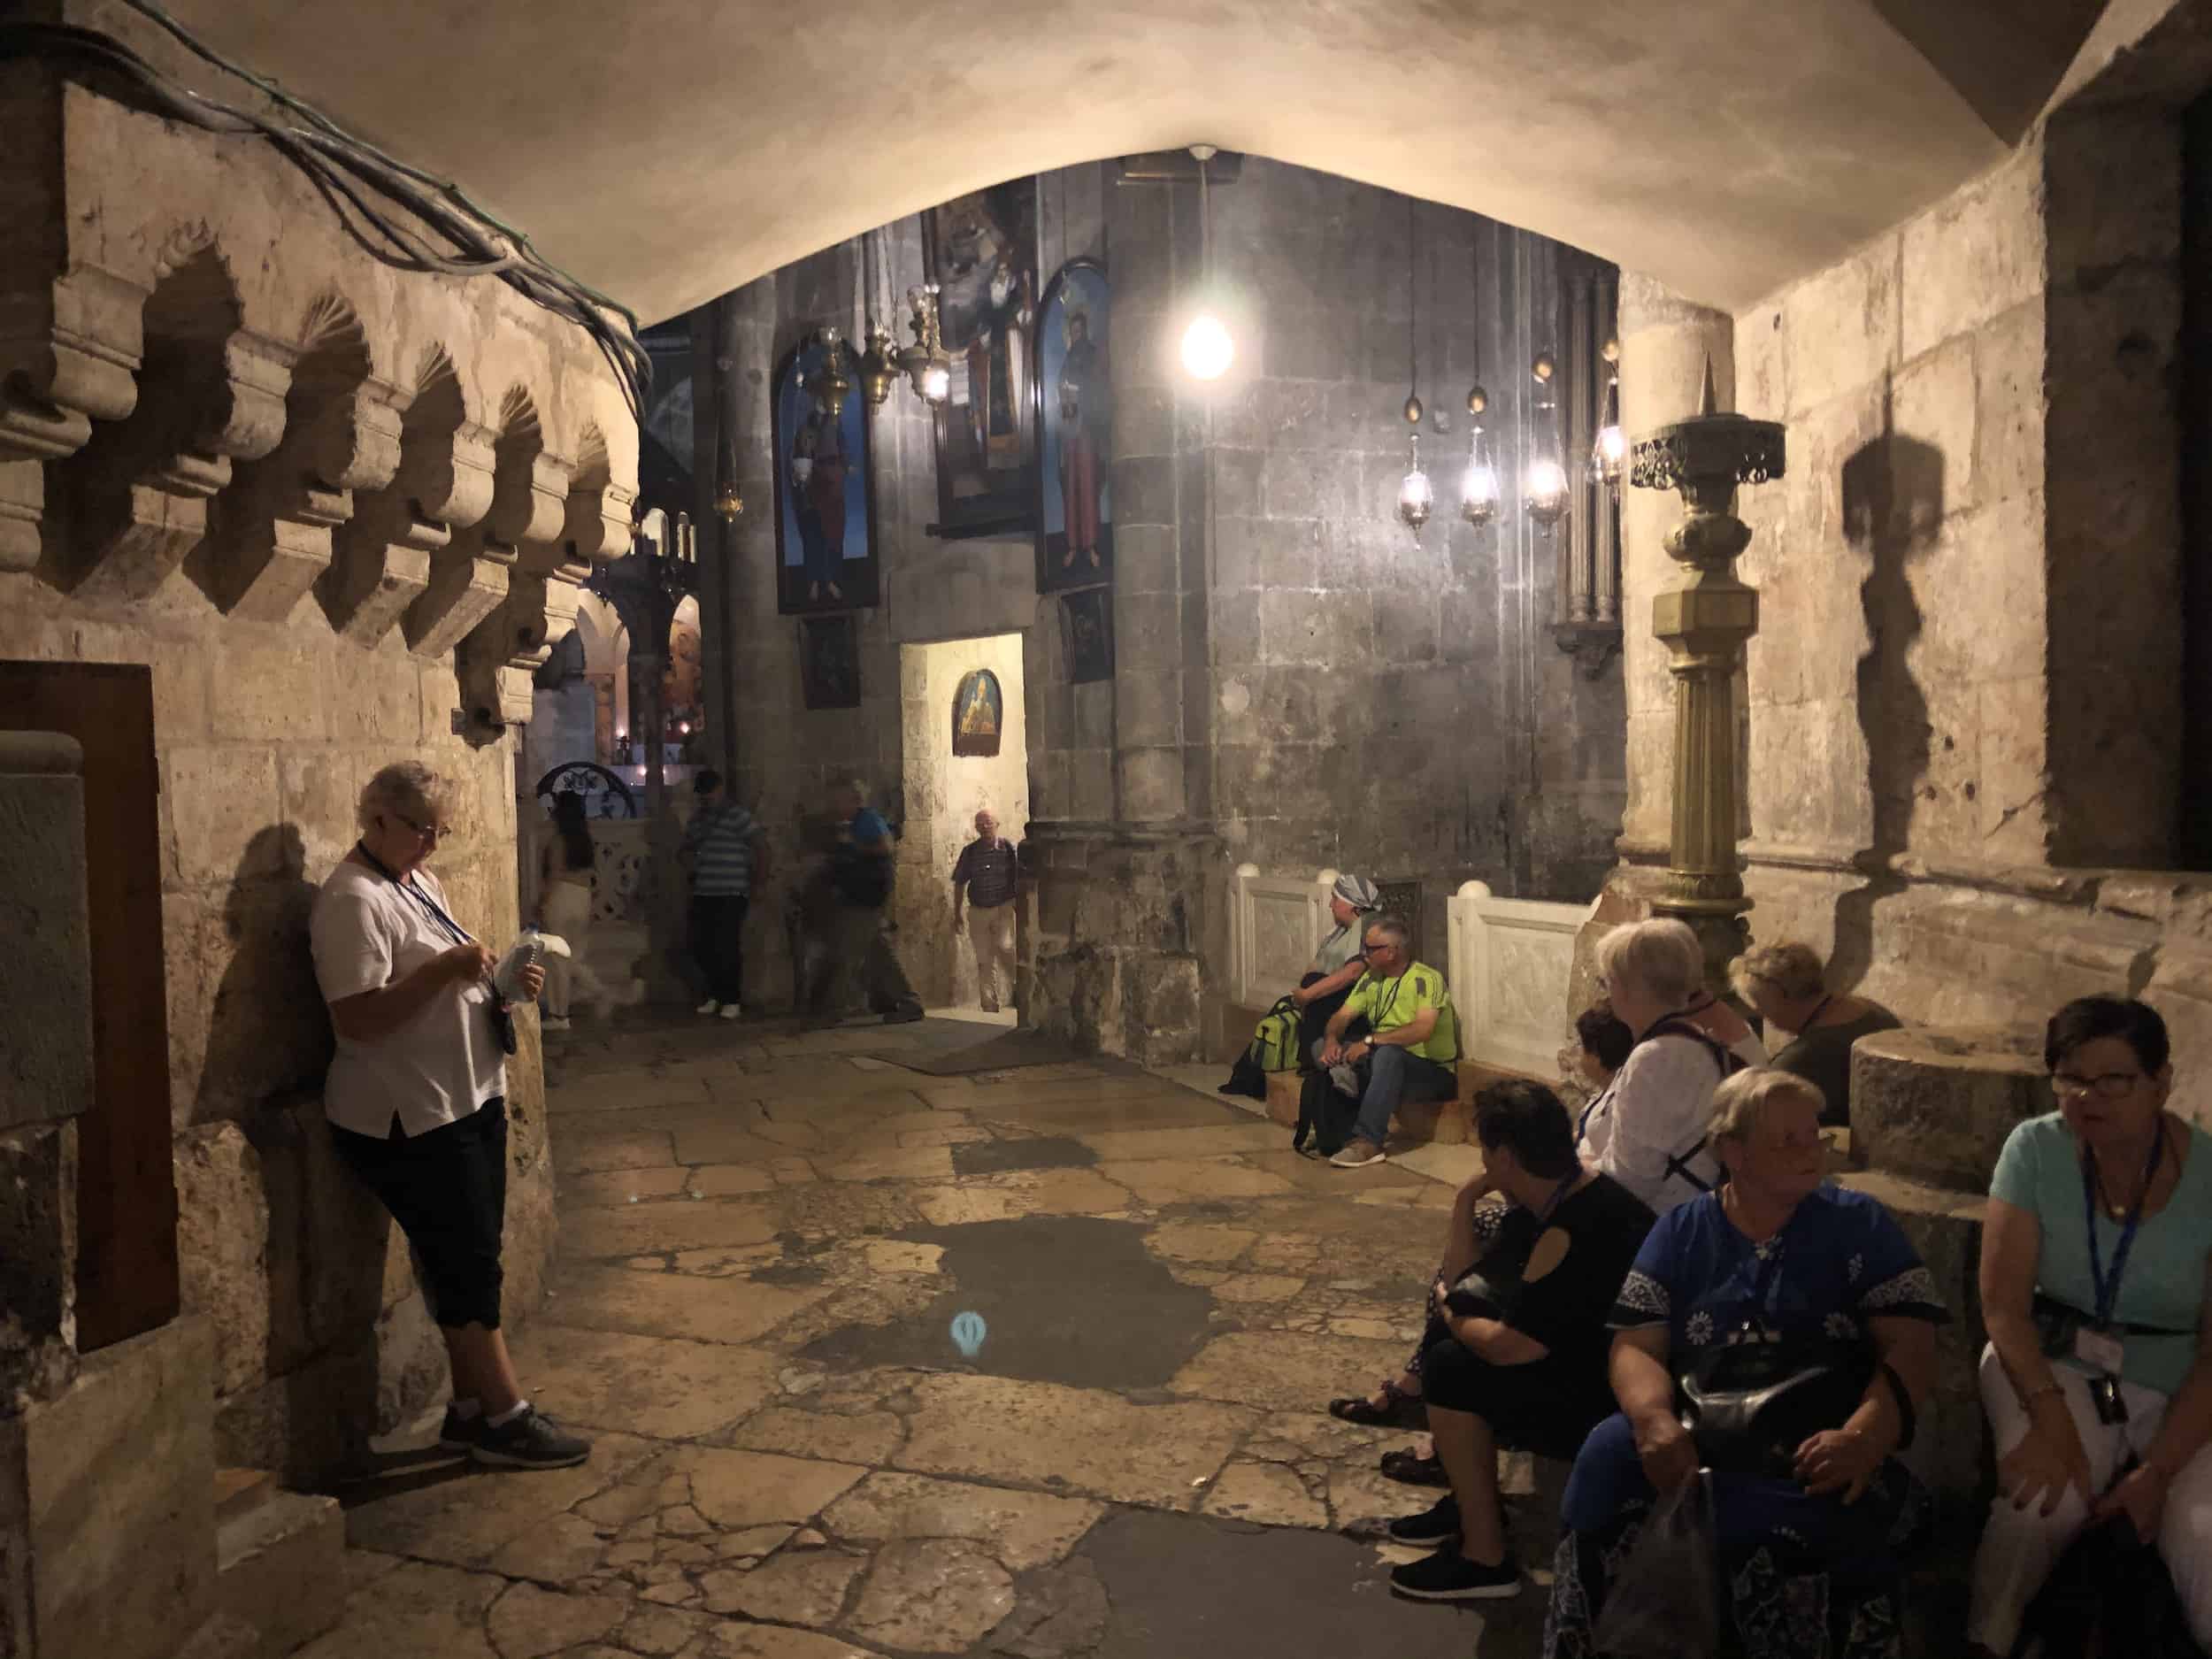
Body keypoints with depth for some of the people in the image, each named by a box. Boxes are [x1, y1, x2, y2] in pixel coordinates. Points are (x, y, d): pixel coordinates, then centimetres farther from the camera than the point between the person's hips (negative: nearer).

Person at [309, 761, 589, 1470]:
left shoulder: (419, 882, 13)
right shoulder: (352, 901, -16)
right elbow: (355, 1020, -24)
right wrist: (444, 970, -29)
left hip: (471, 1101, 9)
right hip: (408, 1120, -9)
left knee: (469, 1262, 13)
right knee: (465, 1262, -3)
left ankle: (472, 1410, 23)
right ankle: (505, 1416, 8)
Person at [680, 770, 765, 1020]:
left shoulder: (737, 816, -7)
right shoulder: (698, 816, 16)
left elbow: (761, 844, -12)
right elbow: (686, 848, 25)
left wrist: (760, 875, -8)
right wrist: (685, 857, 3)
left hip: (731, 894, -7)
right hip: (702, 894, 7)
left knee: (727, 948, -6)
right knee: (701, 947, 7)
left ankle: (733, 1000, 7)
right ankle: (715, 995, 24)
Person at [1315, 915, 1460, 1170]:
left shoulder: (1425, 979, -16)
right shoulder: (1371, 979, 7)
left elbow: (1423, 1030, -30)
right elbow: (1342, 1016, 6)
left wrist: (1370, 1041, -30)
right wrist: (1331, 1040, -16)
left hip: (1433, 1071, -7)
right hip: (1383, 1064, 7)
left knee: (1388, 1053, -40)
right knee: (1321, 1047, -7)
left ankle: (1368, 1141, -41)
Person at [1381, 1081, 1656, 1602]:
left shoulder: (1578, 1229, -30)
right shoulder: (1564, 1194, 1)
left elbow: (1509, 1348, -27)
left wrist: (1452, 1316, -11)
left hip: (1611, 1400, -10)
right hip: (1583, 1359, 10)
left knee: (1451, 1368, -17)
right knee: (1449, 1332, 12)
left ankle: (1485, 1559, -6)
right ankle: (1472, 1499, 24)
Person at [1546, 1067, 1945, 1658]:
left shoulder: (1860, 1226, 10)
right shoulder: (1681, 1230, 13)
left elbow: (1910, 1349, 1)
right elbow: (1636, 1347, 6)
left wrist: (1863, 1437, -20)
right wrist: (1656, 1420, -18)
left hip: (1818, 1451, -1)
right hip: (1699, 1440, 1)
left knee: (1807, 1518, -36)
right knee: (1610, 1455, -30)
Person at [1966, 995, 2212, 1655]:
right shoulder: (2035, 1149, -11)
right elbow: (2003, 1303, -11)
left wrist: (2157, 1471, -17)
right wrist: (2051, 1420, -23)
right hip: (2050, 1366, 0)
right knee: (2042, 1498, -26)